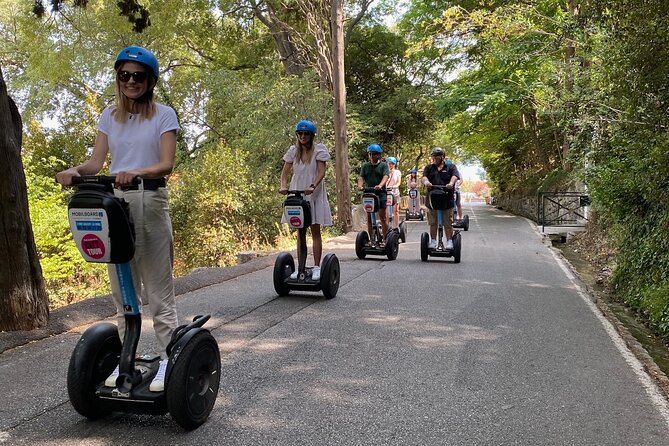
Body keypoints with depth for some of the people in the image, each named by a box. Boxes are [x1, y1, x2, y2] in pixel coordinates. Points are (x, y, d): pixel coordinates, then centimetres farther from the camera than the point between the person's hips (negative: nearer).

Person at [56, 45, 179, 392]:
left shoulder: (163, 115, 1)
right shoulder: (109, 116, 13)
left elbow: (166, 165, -11)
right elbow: (96, 162, 5)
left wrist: (136, 172, -30)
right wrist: (74, 170, -17)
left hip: (150, 201, -4)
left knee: (157, 287, -4)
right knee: (122, 288, 8)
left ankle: (168, 360, 2)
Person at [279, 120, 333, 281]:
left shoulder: (319, 149, -5)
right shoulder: (293, 151, 5)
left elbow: (321, 172, -14)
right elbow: (285, 172, 2)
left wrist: (312, 186, -30)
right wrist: (283, 185, -18)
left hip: (314, 195, -4)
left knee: (315, 231, 0)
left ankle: (316, 267, 5)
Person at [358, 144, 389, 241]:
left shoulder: (383, 165, 4)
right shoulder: (365, 165, 13)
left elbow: (385, 177, -12)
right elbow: (361, 177, 2)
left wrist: (380, 185, -32)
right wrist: (360, 185, -21)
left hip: (380, 193, -3)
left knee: (383, 217, -3)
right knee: (369, 218, 5)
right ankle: (371, 239, 12)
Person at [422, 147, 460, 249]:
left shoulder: (450, 167, 11)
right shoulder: (429, 168, 17)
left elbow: (455, 176, -8)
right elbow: (424, 176, -2)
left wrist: (451, 183, -31)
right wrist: (426, 182, -26)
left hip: (447, 199, -2)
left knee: (448, 223, -1)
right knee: (432, 222, 5)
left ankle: (449, 241, 5)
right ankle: (433, 241, 13)